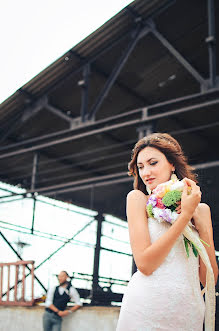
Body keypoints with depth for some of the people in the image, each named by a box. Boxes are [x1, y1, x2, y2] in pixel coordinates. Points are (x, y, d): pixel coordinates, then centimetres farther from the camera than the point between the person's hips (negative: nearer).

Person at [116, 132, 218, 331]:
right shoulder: (137, 198, -3)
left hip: (190, 314, 4)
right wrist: (185, 216, -15)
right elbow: (145, 264, -14)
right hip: (146, 313, -3)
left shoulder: (201, 209, 7)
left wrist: (201, 224, -7)